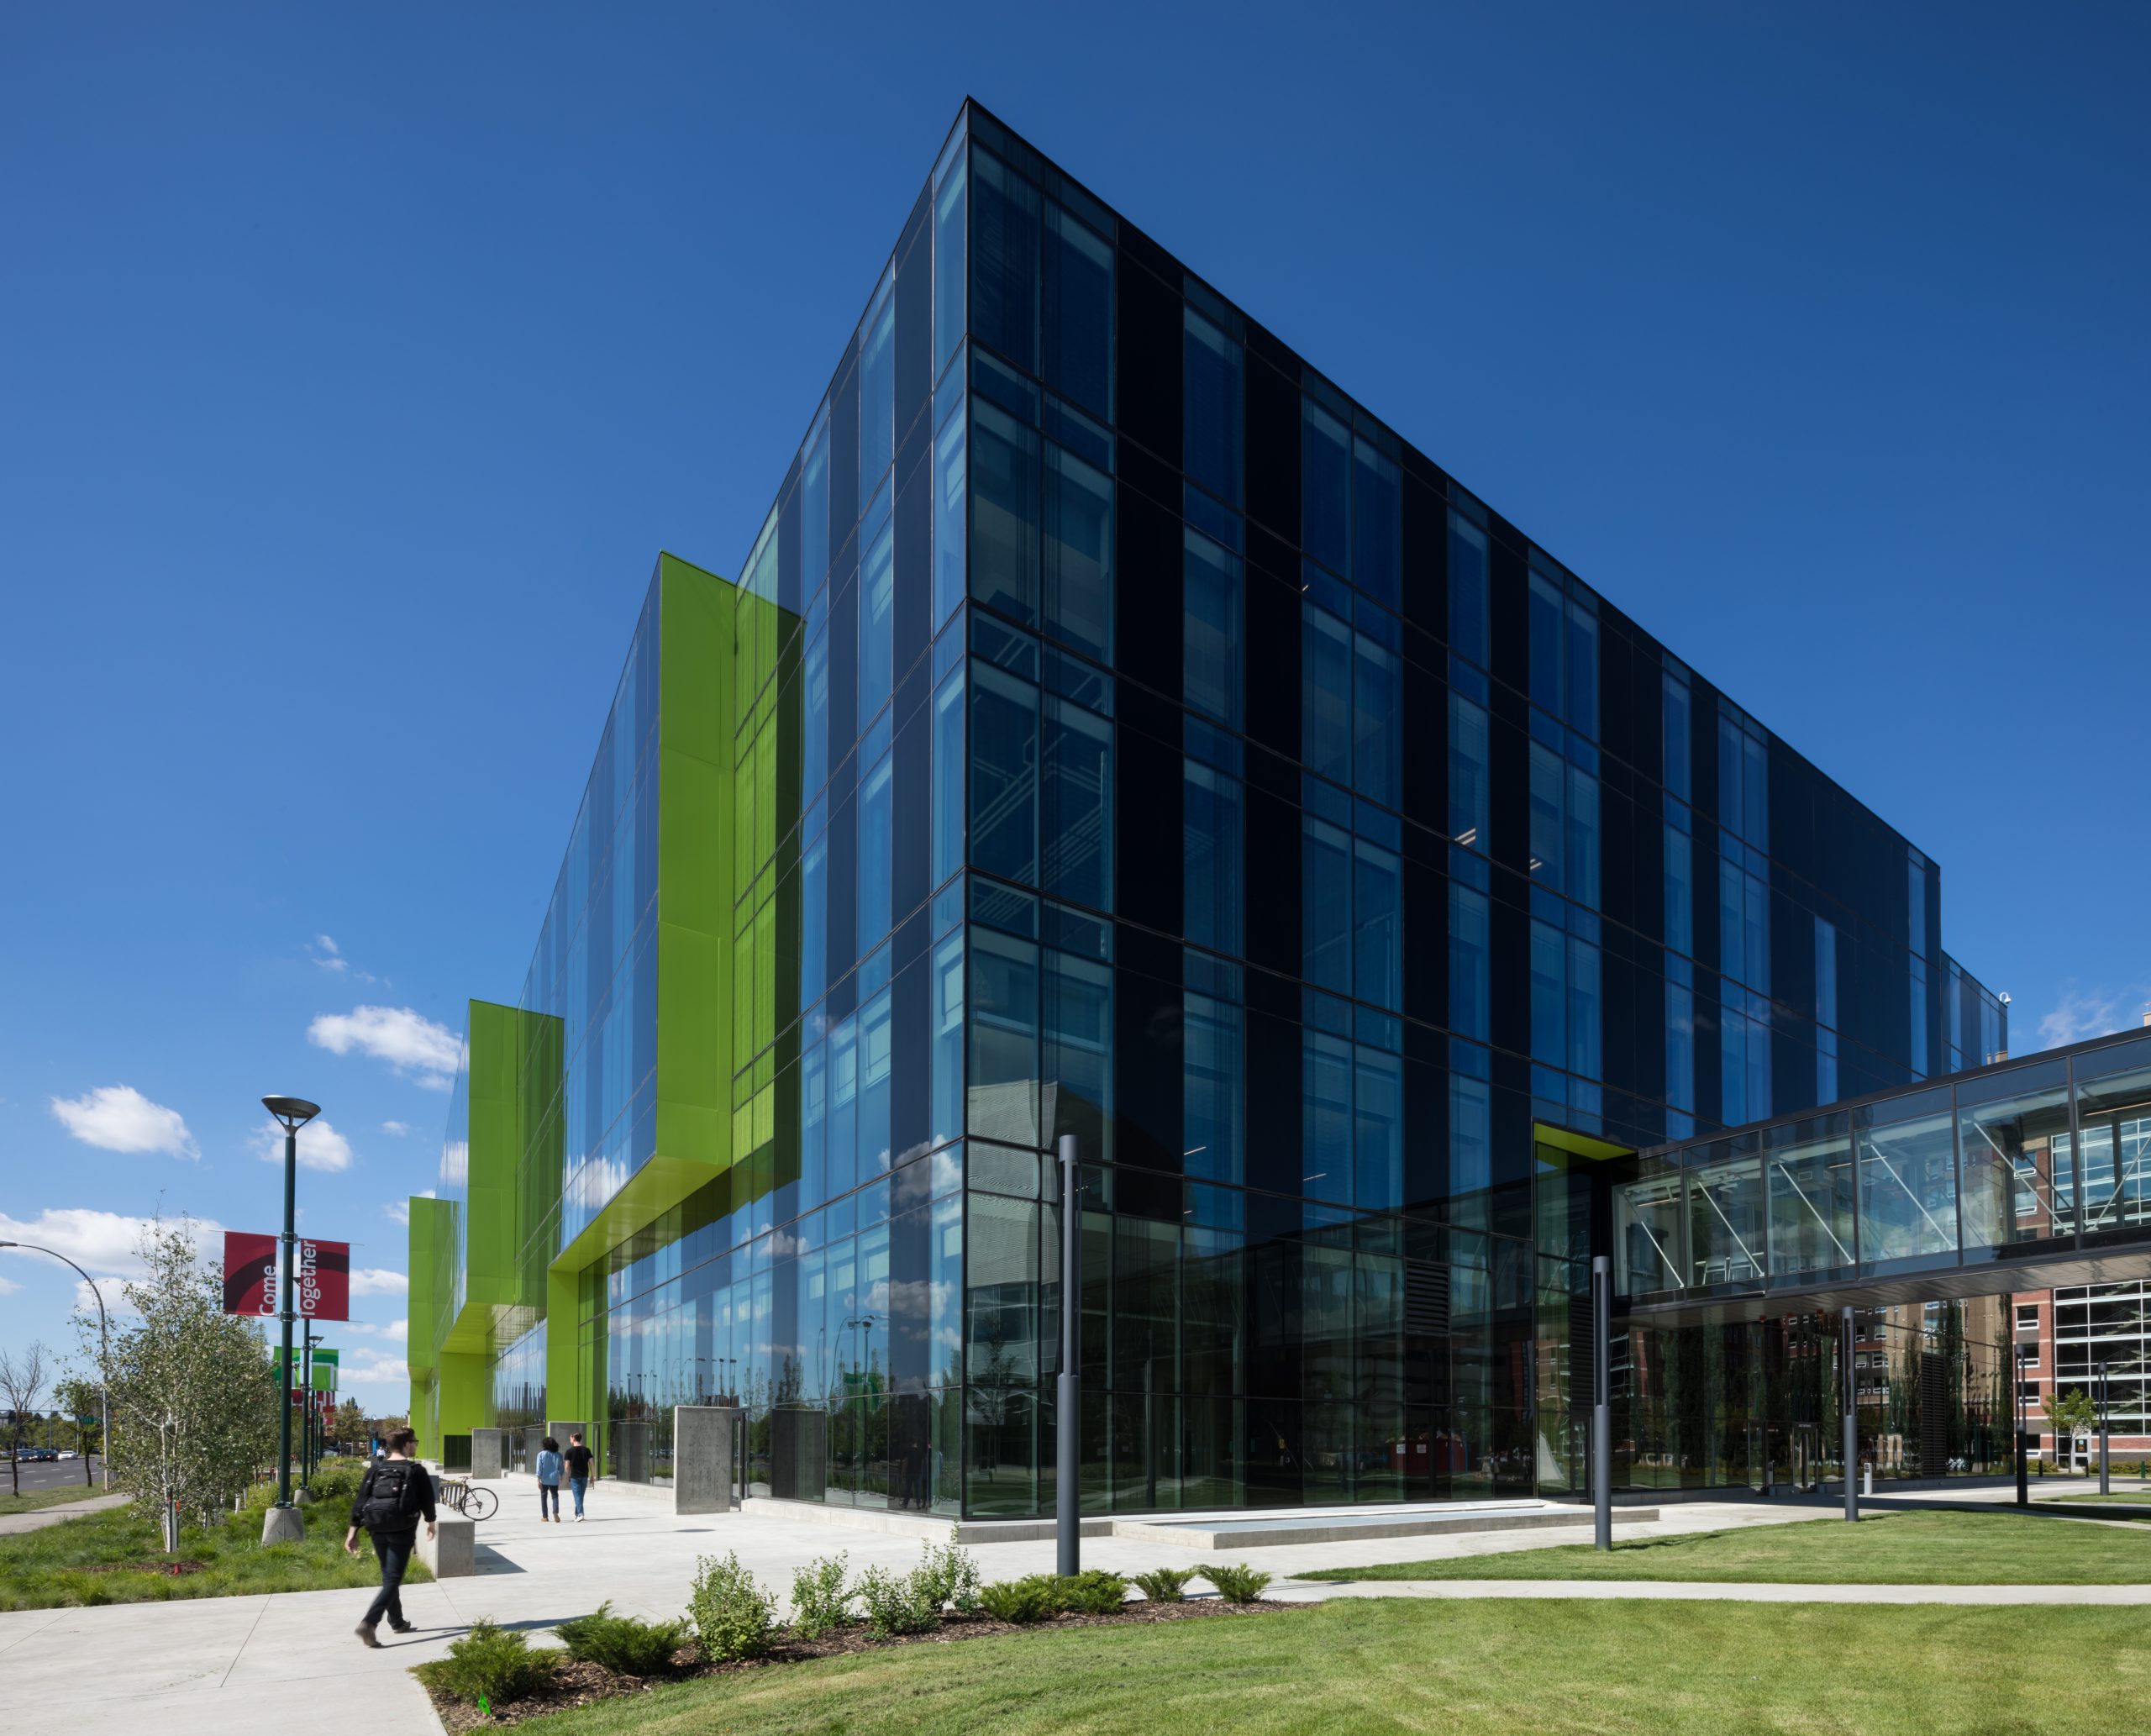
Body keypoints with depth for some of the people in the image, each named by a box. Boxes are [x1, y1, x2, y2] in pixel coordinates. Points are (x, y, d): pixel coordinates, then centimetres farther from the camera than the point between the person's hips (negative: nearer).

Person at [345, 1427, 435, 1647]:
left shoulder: (375, 1469, 7)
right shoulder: (416, 1470, -3)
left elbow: (360, 1500, 2)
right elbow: (426, 1498, 5)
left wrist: (353, 1531, 2)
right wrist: (431, 1522, 22)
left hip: (378, 1530, 5)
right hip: (402, 1531, -5)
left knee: (388, 1576, 20)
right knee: (392, 1580, -5)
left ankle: (397, 1622, 31)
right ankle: (369, 1623, -21)